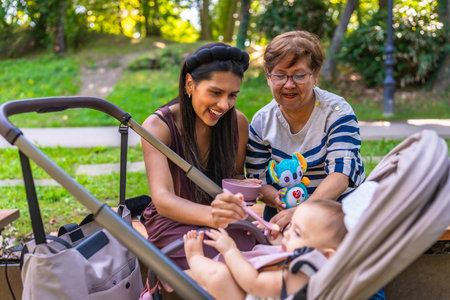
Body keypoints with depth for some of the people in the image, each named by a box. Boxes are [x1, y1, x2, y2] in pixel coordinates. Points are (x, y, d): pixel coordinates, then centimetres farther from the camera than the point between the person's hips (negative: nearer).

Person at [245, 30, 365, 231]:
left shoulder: (337, 112, -9)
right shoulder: (261, 121, 1)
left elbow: (341, 173, -21)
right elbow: (257, 179, 2)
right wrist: (279, 201, -23)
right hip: (282, 213, 3)